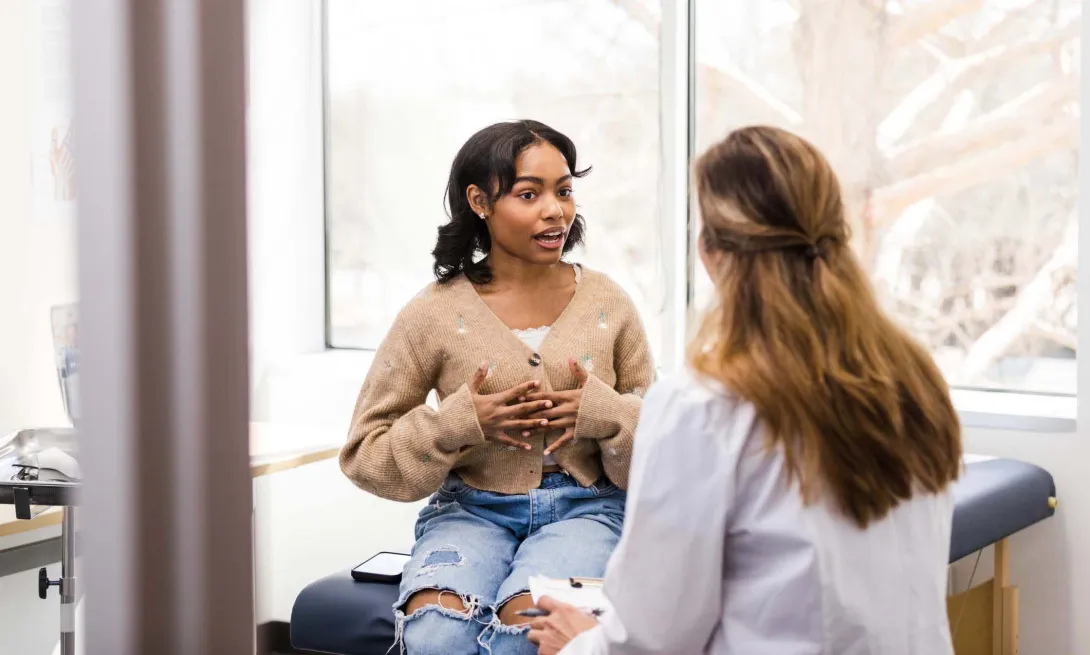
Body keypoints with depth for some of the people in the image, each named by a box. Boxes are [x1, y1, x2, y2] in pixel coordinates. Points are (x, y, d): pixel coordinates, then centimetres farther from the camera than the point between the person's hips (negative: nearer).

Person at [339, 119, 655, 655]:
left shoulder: (607, 304, 4)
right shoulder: (434, 315, -1)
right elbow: (364, 453, 2)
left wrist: (605, 414, -12)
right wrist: (460, 422, -13)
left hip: (584, 509, 0)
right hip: (471, 510, 0)